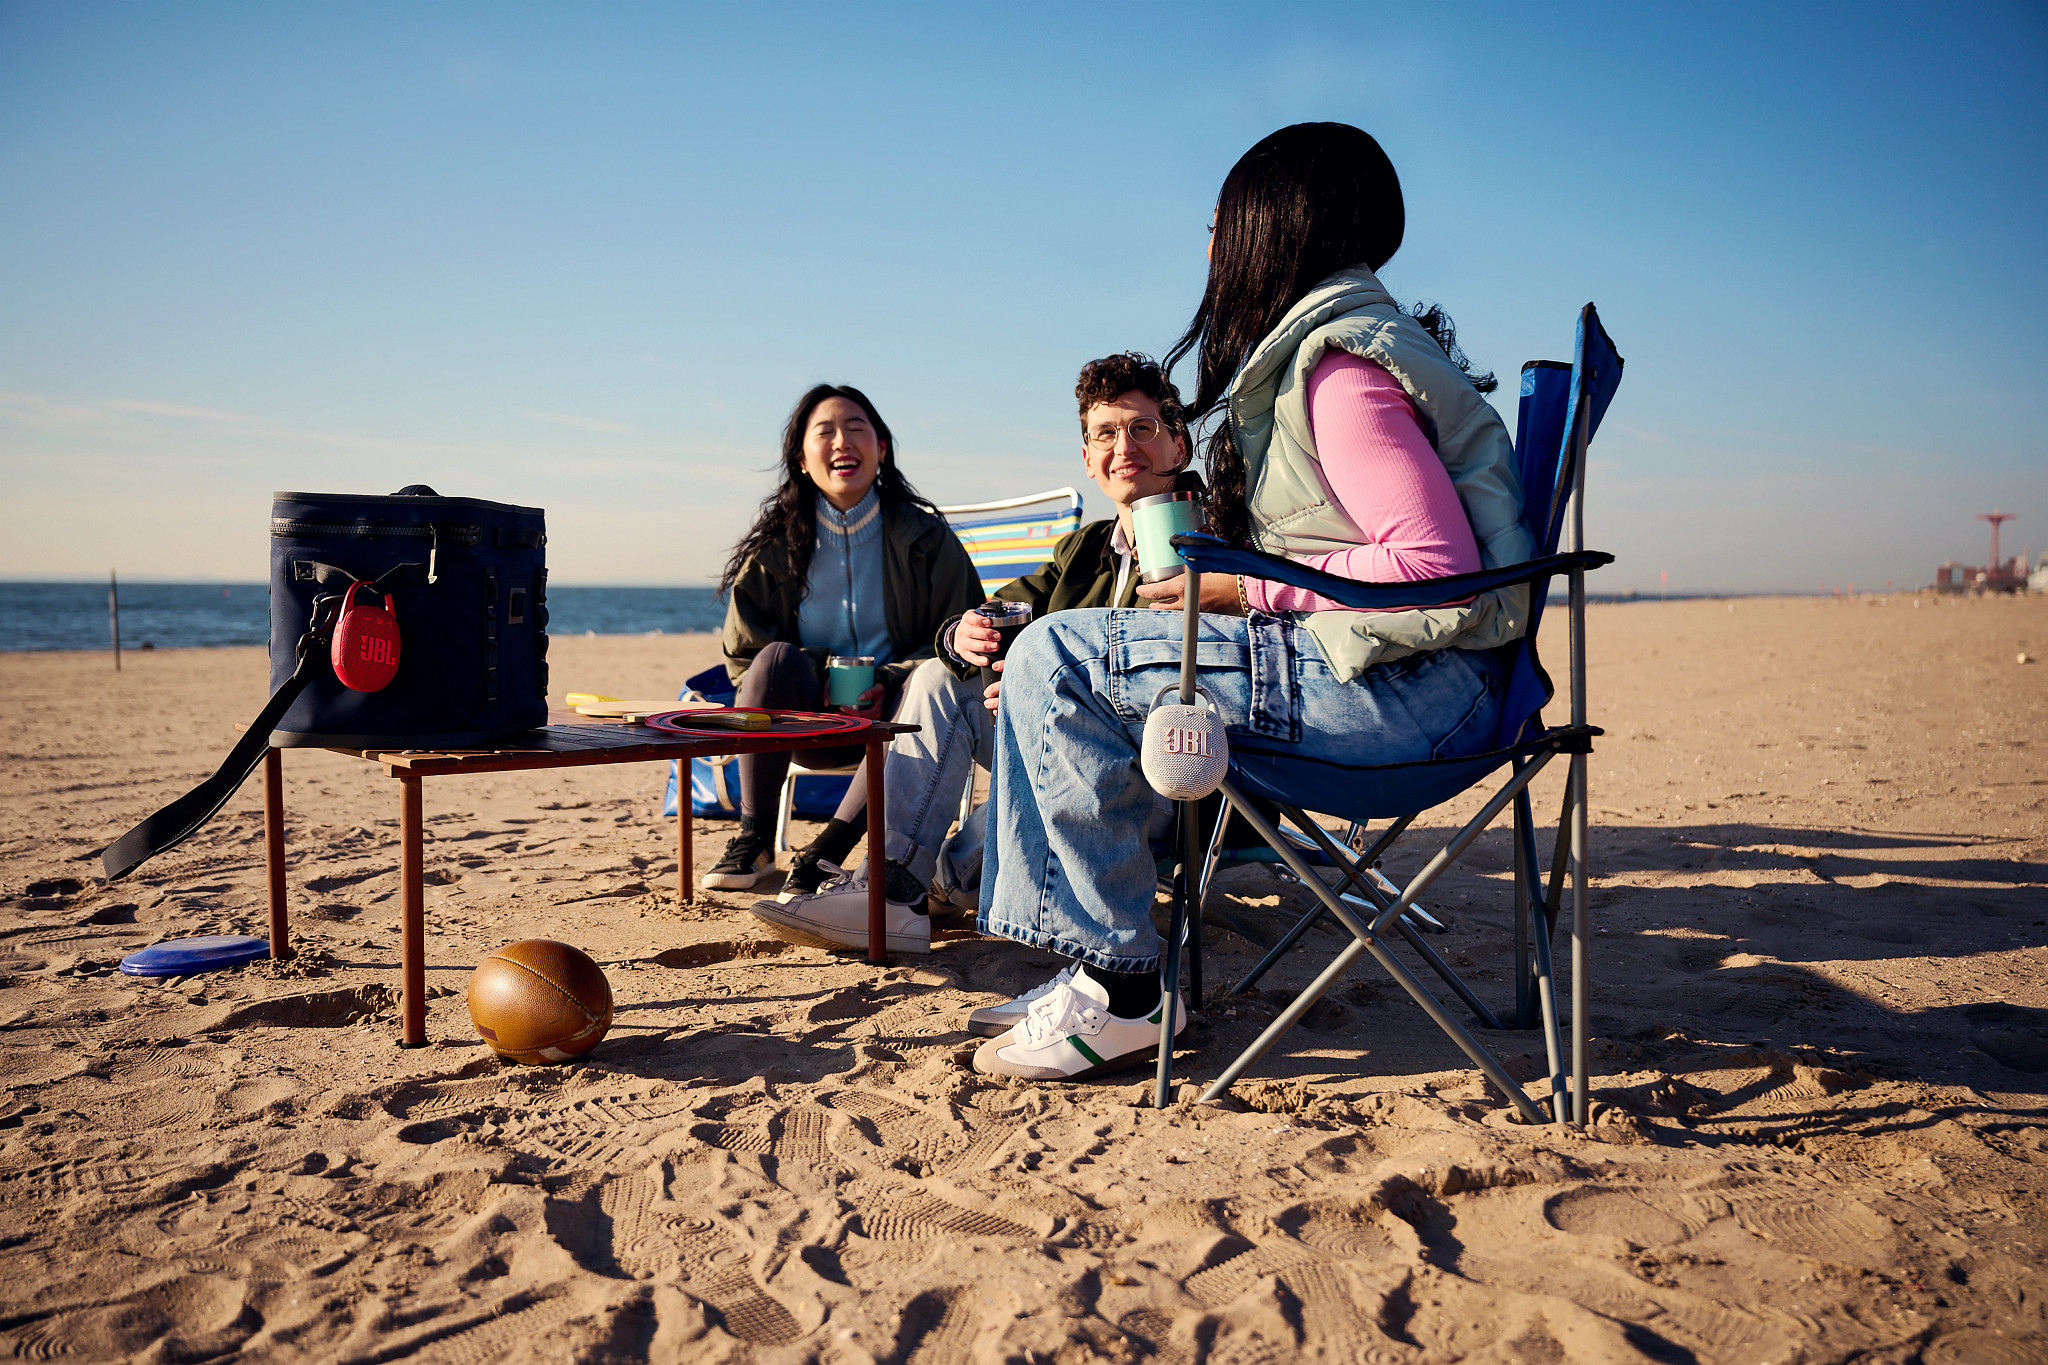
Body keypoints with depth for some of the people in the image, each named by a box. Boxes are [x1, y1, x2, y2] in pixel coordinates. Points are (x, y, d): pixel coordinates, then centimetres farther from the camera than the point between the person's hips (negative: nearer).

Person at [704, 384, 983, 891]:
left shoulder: (924, 537, -1)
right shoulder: (773, 547, 2)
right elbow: (743, 657, 5)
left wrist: (885, 684, -20)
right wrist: (823, 691, -14)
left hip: (888, 715, 0)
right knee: (778, 658, -30)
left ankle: (827, 850, -28)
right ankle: (755, 840, -17)